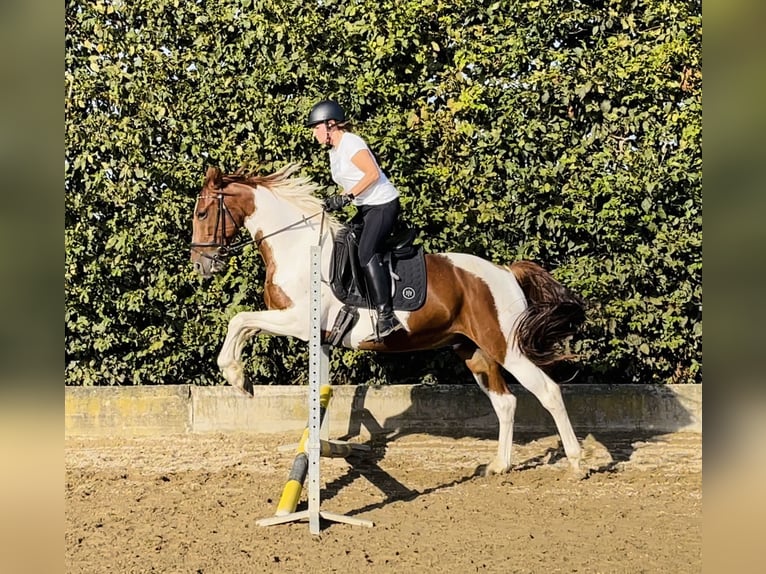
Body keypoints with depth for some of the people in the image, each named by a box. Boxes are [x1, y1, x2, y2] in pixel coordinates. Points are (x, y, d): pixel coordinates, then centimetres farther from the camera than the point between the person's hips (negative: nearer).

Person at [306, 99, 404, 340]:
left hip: (383, 203, -11)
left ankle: (386, 315, -26)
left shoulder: (350, 143, -14)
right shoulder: (335, 151, 15)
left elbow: (373, 174, -22)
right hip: (366, 207, 11)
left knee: (367, 254, -22)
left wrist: (346, 197, -23)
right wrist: (334, 202, 1)